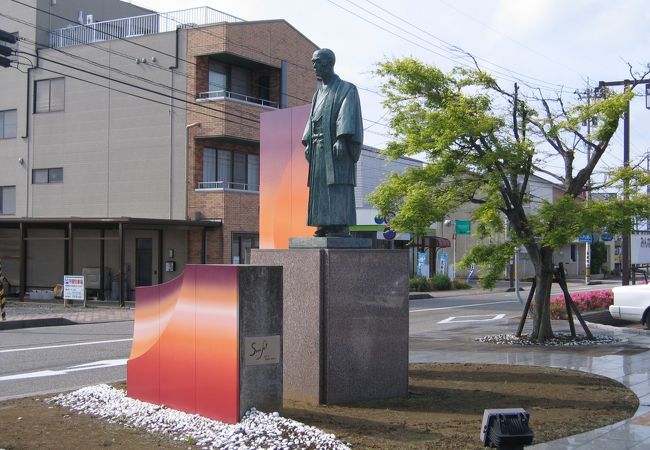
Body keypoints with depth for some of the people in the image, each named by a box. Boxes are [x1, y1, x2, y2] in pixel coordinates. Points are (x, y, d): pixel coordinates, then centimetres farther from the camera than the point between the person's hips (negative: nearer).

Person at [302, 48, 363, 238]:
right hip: (319, 148, 7)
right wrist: (307, 143, 8)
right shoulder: (318, 94, 22)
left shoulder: (346, 89, 1)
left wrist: (342, 139, -23)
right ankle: (325, 225, 3)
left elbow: (347, 116, -11)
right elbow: (312, 119, 19)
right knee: (320, 186, 2)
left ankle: (341, 226, -16)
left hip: (337, 146, -7)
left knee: (337, 185, -13)